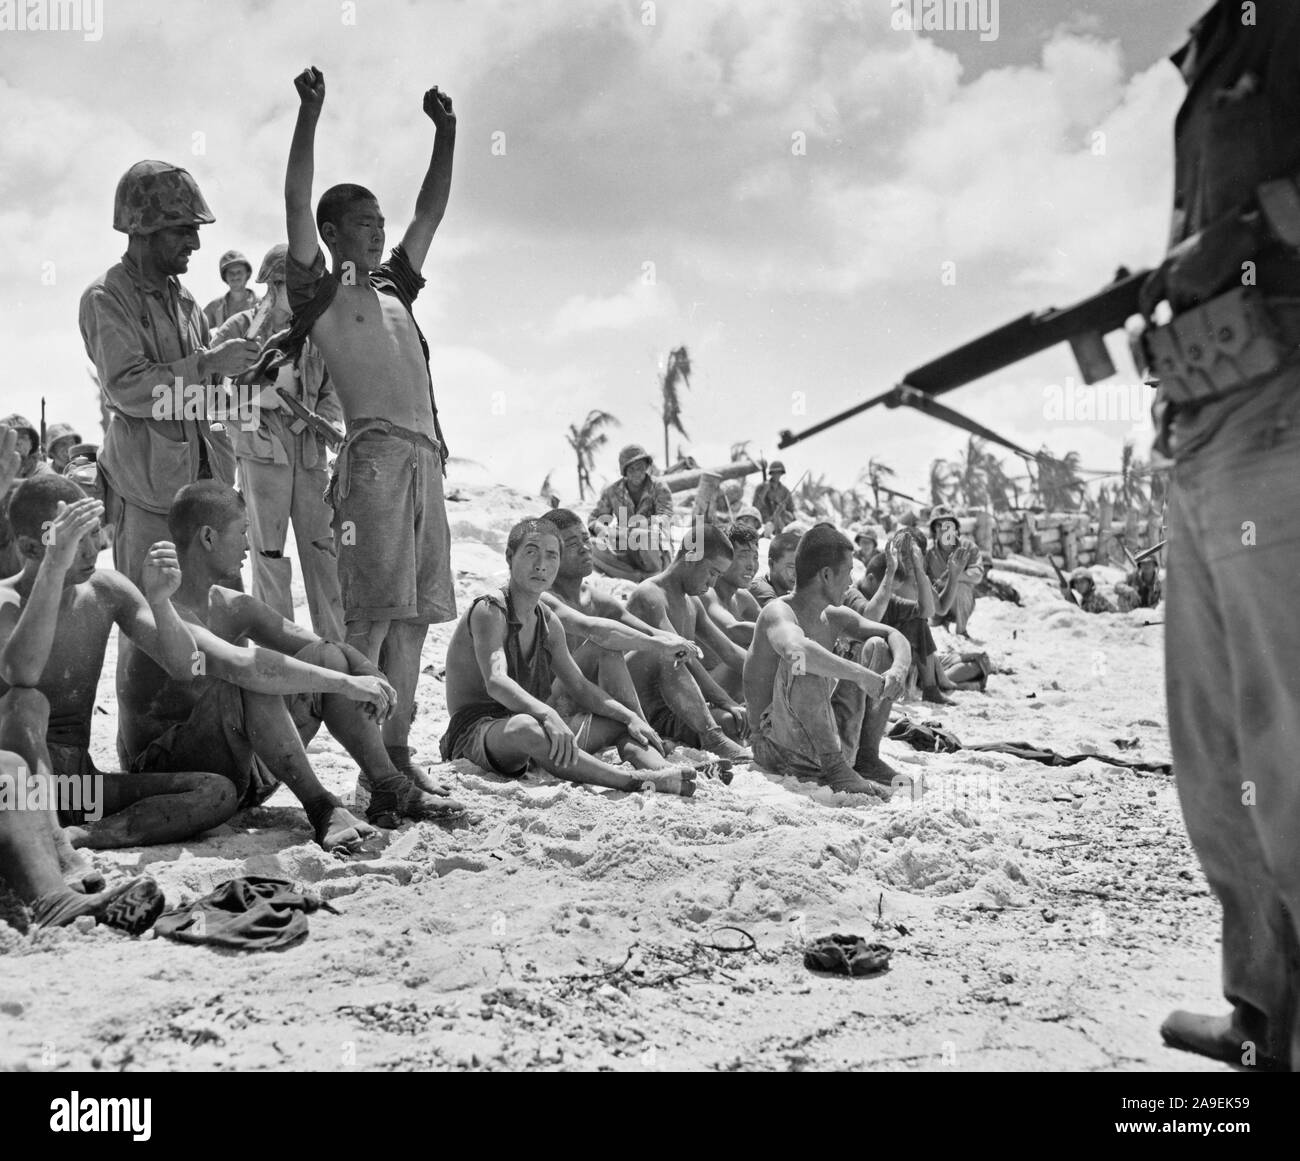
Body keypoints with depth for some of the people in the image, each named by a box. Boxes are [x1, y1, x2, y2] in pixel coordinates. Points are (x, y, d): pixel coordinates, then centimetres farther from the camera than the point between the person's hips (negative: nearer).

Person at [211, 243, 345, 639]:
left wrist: (330, 421, -6)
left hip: (309, 451, 3)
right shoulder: (240, 328, -1)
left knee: (322, 548, 4)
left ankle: (336, 645, 11)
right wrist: (252, 396, -15)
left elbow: (332, 390, 13)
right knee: (269, 553, 1)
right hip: (261, 449, -3)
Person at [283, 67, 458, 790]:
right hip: (375, 454, -7)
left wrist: (446, 131, 25)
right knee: (373, 614, -11)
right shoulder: (319, 290, 7)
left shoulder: (394, 286, 24)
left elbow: (432, 210, 29)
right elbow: (297, 200, -4)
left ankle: (397, 751, 9)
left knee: (415, 614, 4)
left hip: (427, 458, 7)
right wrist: (311, 114, -9)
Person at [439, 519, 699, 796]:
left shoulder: (549, 623, 12)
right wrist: (547, 715, -46)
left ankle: (664, 772, -28)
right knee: (524, 727, -41)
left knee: (622, 724, 3)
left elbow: (579, 687, 15)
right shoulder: (490, 610, -13)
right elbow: (495, 681, -29)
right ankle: (634, 783, -47)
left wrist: (630, 717, -1)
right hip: (476, 730, -8)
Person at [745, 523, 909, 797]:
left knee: (876, 647, 4)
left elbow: (894, 636, 9)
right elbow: (794, 649, -39)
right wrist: (860, 675, -38)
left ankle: (867, 757, 2)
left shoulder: (833, 617, 9)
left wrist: (898, 670, -14)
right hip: (776, 746, -8)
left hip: (826, 735, 8)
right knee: (804, 663, -33)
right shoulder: (779, 612, -16)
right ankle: (836, 770, -32)